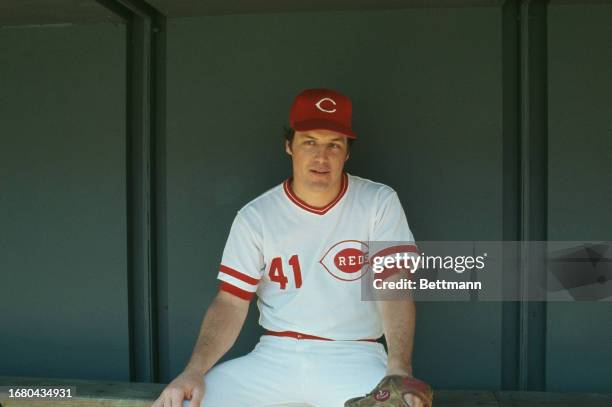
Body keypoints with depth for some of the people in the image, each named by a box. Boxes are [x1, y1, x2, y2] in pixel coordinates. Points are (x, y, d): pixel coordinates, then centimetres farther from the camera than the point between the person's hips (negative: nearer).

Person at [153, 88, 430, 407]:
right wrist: (195, 369, -20)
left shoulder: (379, 203, -1)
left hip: (354, 357, -1)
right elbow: (231, 301, -3)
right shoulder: (255, 216, 1)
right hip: (274, 356, 1)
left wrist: (399, 367, -26)